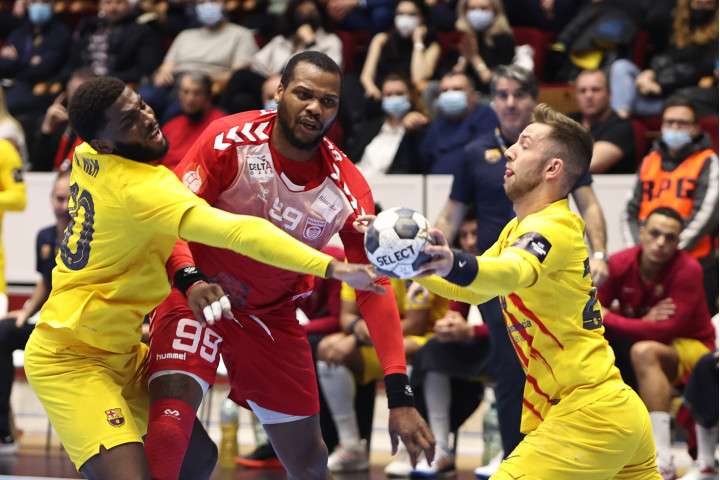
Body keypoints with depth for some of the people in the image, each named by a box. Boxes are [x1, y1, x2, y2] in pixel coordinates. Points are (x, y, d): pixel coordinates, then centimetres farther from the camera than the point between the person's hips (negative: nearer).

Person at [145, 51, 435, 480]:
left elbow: (373, 290, -13)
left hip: (272, 313, 3)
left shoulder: (347, 188, -14)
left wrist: (400, 397, -21)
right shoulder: (230, 139, -20)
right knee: (169, 427, -27)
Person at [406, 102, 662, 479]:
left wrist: (454, 265, -56)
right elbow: (474, 291, 25)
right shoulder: (517, 229, 15)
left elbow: (514, 272, -37)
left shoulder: (555, 226, -15)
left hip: (588, 417, -10)